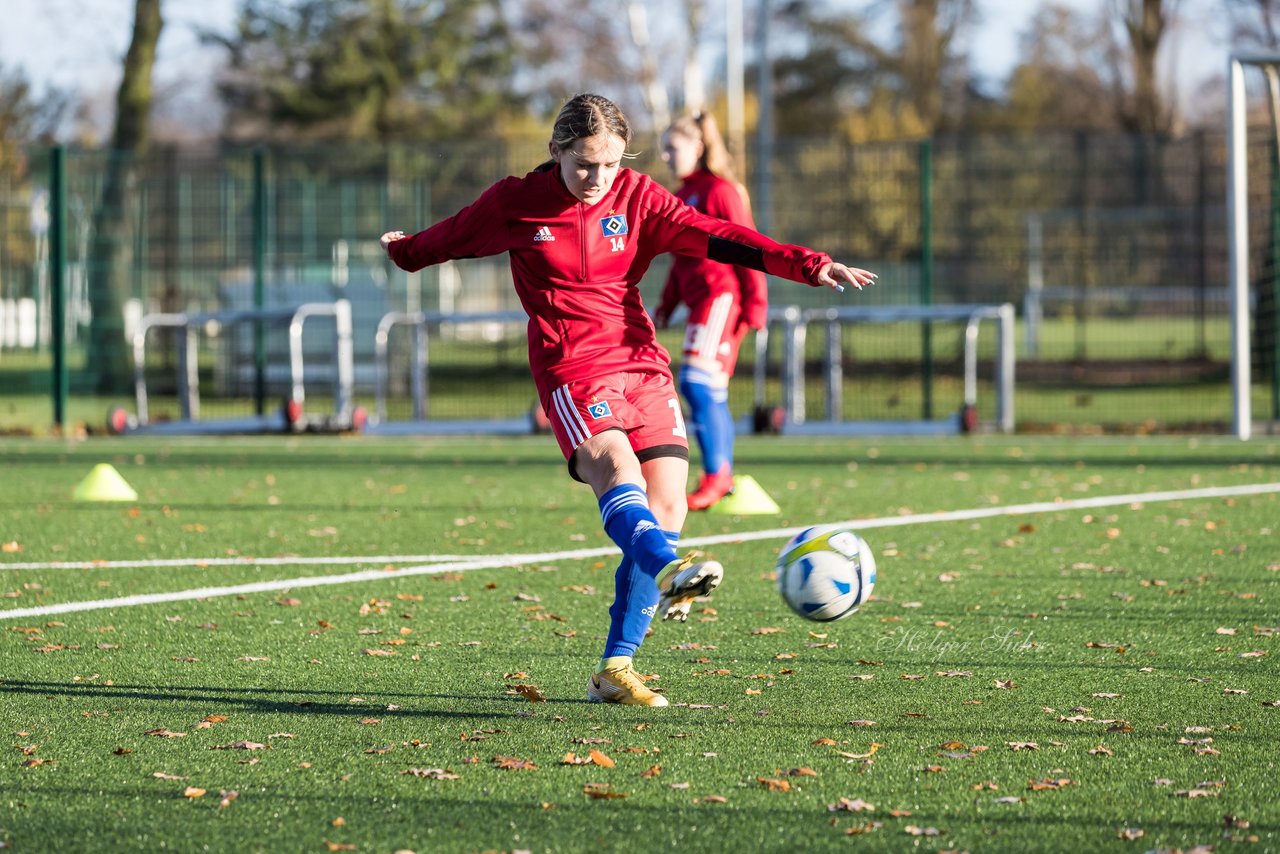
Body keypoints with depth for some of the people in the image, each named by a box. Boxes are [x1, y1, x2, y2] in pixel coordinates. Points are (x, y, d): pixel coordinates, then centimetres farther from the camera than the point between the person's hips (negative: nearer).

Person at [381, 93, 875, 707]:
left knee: (666, 509, -8)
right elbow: (450, 239, 21)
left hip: (642, 363, 4)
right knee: (619, 472, -31)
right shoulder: (513, 204, 1)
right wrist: (404, 252, 39)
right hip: (572, 371, -4)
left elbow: (712, 237, -5)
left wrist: (807, 265, -17)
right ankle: (667, 570, -63)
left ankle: (614, 670, -2)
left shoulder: (637, 197, 5)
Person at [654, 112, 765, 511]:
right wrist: (666, 306, 18)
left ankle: (715, 475, -15)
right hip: (700, 299, 9)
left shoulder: (720, 191, -7)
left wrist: (755, 303, -14)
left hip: (722, 296, -9)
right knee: (709, 390, 8)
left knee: (697, 380, -18)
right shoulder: (682, 196, 18)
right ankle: (723, 479, 12)